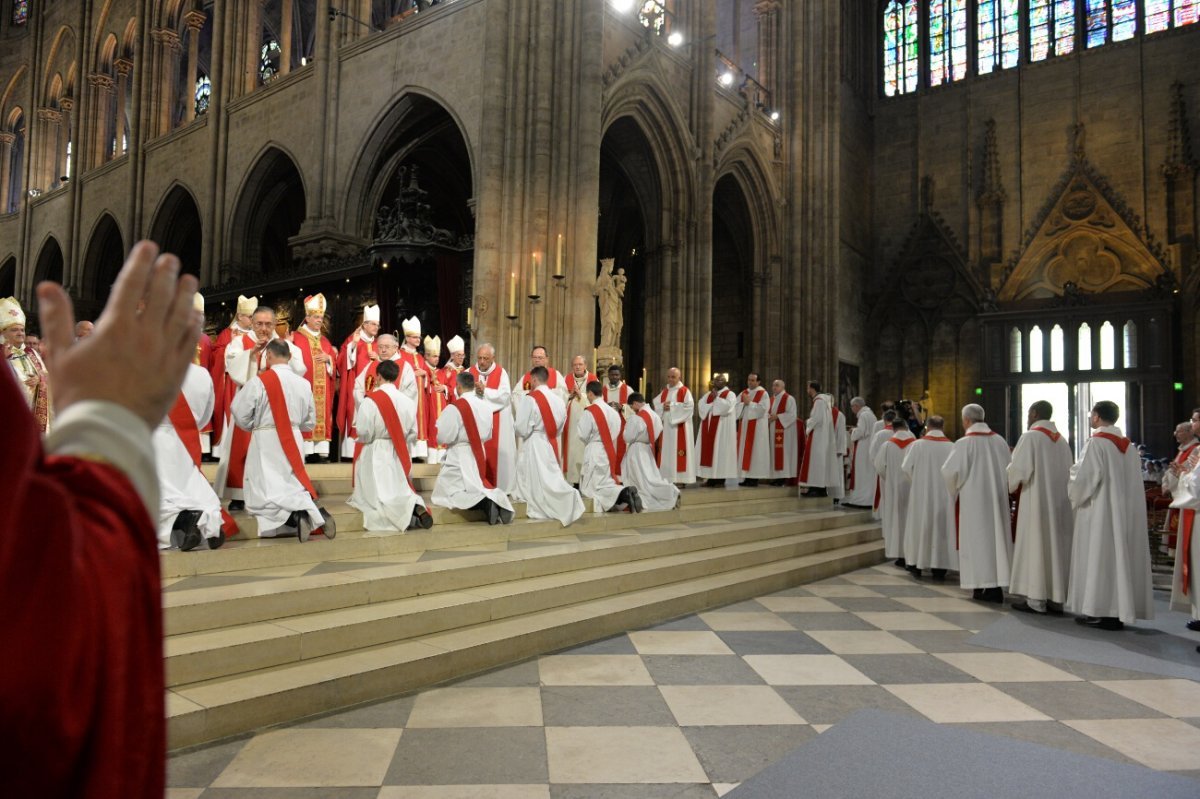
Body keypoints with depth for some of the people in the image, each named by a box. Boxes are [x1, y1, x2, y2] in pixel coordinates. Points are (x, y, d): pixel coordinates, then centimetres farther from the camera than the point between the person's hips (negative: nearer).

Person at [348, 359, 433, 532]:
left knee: (381, 495, 3)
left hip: (376, 456, -4)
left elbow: (364, 434, -11)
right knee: (400, 491, 19)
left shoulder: (371, 400, -13)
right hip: (400, 455, 5)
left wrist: (375, 437, 10)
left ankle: (409, 510, -26)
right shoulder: (409, 402, -1)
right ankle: (416, 507, -13)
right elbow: (413, 434, 5)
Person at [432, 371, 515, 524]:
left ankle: (485, 503, -22)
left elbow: (442, 437, -15)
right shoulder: (487, 405, 1)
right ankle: (497, 499, -8)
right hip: (479, 455, 7)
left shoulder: (454, 408, -18)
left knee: (446, 494, -1)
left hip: (458, 457, -7)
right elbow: (488, 435, 9)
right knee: (477, 488, 23)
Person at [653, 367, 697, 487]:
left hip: (679, 426, -6)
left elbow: (689, 406, -15)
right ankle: (666, 478, 9)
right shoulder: (664, 392, 16)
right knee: (666, 451, 5)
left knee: (678, 451, -8)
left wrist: (672, 406, -15)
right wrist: (663, 407, -11)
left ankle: (680, 479, -5)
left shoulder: (685, 391, -3)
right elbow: (656, 405, 10)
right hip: (665, 426, 6)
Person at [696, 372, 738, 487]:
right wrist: (713, 402, -11)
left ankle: (721, 479, -4)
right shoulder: (707, 395, 17)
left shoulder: (730, 394, 1)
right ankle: (711, 478, 5)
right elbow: (702, 407, 3)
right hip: (708, 426, 5)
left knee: (720, 451, -7)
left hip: (722, 427, -5)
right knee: (708, 451, 1)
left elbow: (727, 406, -17)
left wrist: (716, 398, -8)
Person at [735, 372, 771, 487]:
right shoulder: (743, 393, 14)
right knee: (744, 451, 4)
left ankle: (754, 478, -2)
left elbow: (763, 408, -16)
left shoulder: (763, 393, -3)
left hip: (757, 426, -6)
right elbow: (736, 406, 5)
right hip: (744, 425, 6)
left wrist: (749, 403, -13)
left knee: (754, 451, -6)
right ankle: (746, 477, 8)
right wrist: (743, 403, -14)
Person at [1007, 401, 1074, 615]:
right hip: (1059, 502, 7)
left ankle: (1036, 600, 0)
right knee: (1056, 545, 9)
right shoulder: (1062, 440, 11)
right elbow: (1068, 472, 11)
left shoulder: (1030, 437, -10)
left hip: (1036, 501, -7)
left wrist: (1009, 484, 4)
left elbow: (1019, 470, -14)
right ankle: (1056, 598, 12)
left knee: (1035, 547, -2)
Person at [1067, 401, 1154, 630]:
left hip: (1100, 512, -7)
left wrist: (1075, 495, 1)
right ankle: (1120, 610, 14)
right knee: (1120, 556, 10)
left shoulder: (1096, 443, -13)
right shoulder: (1129, 446, 9)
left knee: (1100, 558, -1)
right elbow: (1131, 482, 13)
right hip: (1125, 512, 7)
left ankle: (1103, 612, 1)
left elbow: (1085, 477, -18)